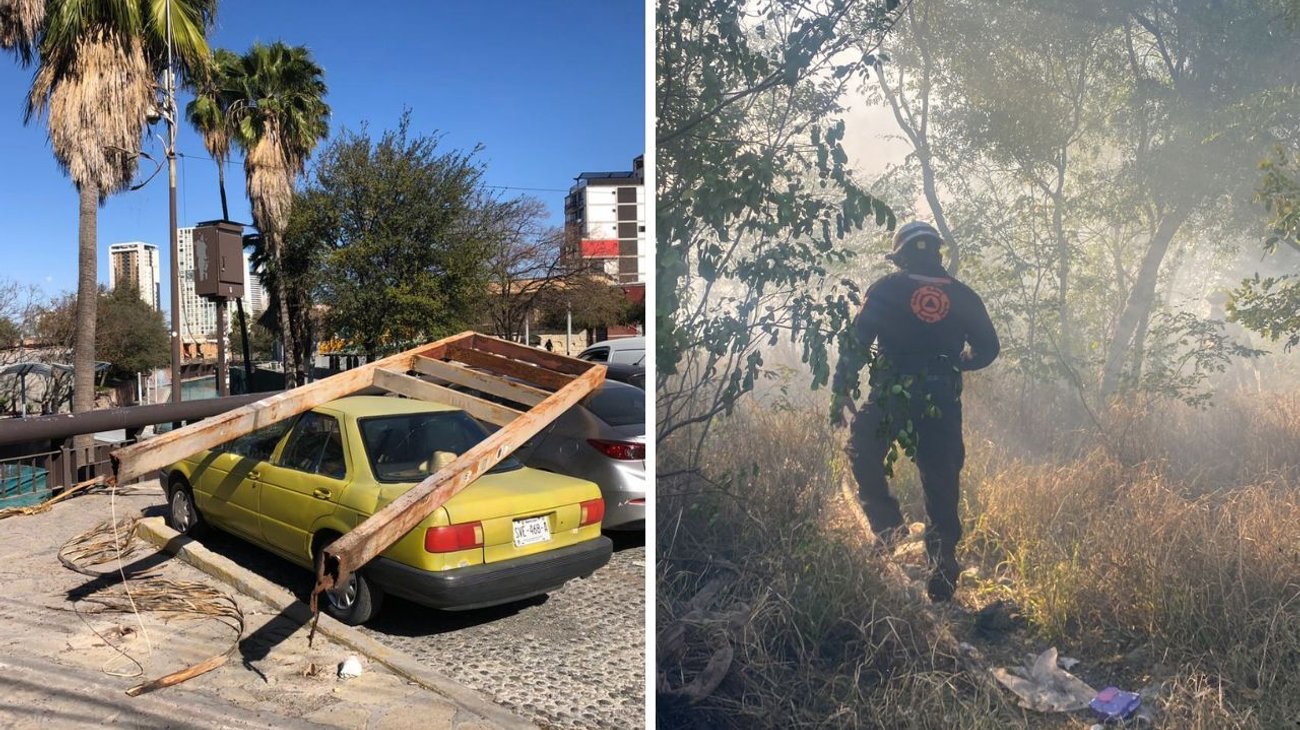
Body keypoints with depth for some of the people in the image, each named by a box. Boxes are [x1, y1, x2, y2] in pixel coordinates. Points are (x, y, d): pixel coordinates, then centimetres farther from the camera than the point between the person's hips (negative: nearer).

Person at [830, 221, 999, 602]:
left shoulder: (886, 289, 0)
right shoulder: (963, 296, 8)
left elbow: (856, 343, -6)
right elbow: (988, 348, 12)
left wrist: (840, 392, -2)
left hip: (890, 398, -2)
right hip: (943, 405, 3)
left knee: (864, 457, 21)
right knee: (941, 484, 9)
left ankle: (888, 527, 11)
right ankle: (943, 564, 9)